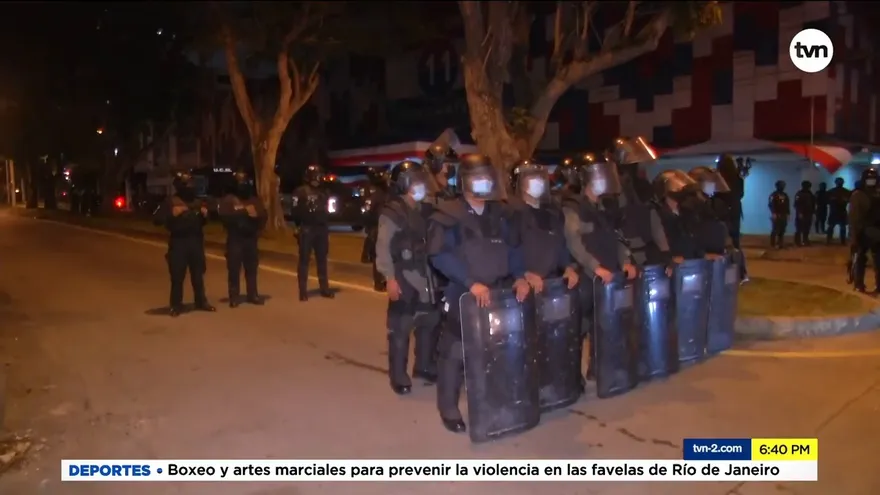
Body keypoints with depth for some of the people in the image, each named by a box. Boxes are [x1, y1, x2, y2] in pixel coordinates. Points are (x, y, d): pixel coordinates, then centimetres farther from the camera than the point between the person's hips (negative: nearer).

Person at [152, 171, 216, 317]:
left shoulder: (197, 202, 16)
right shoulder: (171, 202, -1)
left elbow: (202, 222, 26)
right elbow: (156, 219, -9)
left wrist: (205, 215, 4)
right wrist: (172, 214, -23)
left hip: (196, 241, 5)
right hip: (178, 242, -5)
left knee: (198, 273, 11)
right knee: (177, 276, -2)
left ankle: (201, 301, 22)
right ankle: (176, 305, 7)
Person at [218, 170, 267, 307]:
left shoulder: (254, 200, 16)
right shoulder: (228, 200, 2)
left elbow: (263, 216, 8)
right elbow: (225, 216, -15)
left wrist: (256, 216, -14)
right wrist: (244, 212, -17)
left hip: (251, 239, 4)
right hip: (235, 239, -3)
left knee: (252, 269, 6)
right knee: (234, 269, -4)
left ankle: (253, 295, 16)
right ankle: (234, 297, 4)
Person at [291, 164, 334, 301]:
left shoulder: (323, 193, 15)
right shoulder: (300, 191, -3)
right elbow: (296, 211, -8)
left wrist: (325, 224, 14)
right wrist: (298, 226, -12)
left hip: (321, 229, 5)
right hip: (306, 229, -5)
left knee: (322, 259, 9)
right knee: (304, 259, -2)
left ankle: (324, 288, 15)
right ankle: (303, 291, -1)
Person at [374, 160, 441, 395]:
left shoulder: (423, 210, 14)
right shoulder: (392, 212, -9)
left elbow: (430, 242, 15)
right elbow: (383, 247, -13)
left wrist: (434, 268, 10)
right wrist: (390, 277, -19)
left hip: (425, 274, 7)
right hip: (404, 277, -7)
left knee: (430, 321, 13)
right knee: (401, 326, -2)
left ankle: (424, 365, 30)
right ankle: (398, 376, 9)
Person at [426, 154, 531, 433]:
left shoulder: (498, 213, 12)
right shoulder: (448, 215, -9)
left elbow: (512, 247, 14)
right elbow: (440, 256, -18)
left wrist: (519, 276, -3)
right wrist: (471, 283, -23)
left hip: (497, 292, 6)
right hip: (463, 295, -5)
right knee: (456, 352, 0)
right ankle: (449, 409, 15)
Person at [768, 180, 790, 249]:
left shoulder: (785, 195, 15)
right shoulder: (774, 195, -4)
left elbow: (787, 205, 18)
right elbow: (770, 205, -11)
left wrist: (788, 213, 10)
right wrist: (773, 213, -20)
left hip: (783, 215, 6)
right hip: (776, 215, -6)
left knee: (782, 230, 5)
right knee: (775, 230, -8)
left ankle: (780, 243, 11)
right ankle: (773, 244, -4)